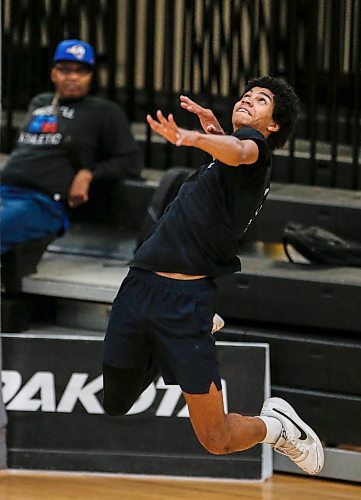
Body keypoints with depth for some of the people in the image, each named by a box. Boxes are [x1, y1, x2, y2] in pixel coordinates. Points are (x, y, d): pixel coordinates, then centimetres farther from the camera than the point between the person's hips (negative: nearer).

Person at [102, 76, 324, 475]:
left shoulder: (255, 142, -3)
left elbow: (240, 153, -30)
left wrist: (195, 138, -49)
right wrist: (213, 129, 30)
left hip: (186, 298, -8)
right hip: (140, 282, 8)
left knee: (217, 441, -8)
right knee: (113, 407, 16)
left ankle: (277, 424, 22)